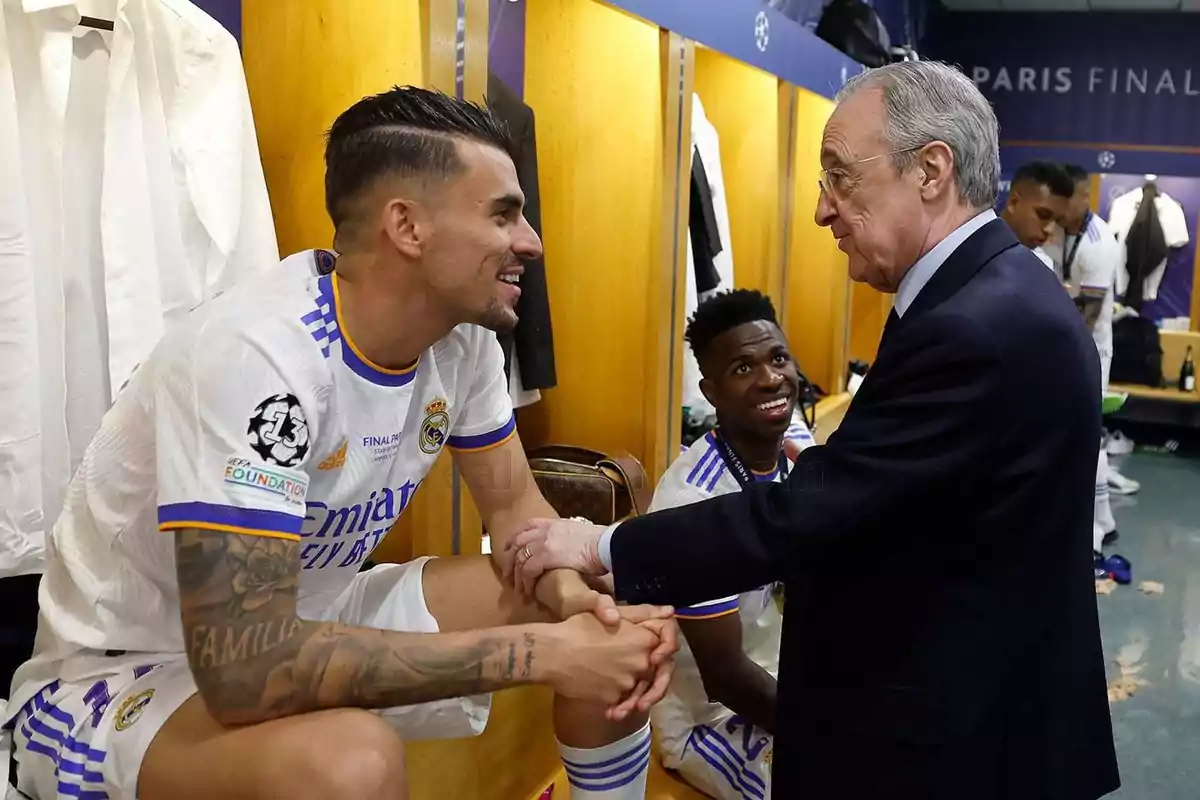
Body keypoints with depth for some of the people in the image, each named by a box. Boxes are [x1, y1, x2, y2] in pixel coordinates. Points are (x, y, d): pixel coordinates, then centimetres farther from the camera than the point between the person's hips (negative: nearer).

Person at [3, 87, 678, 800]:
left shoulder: (463, 336, -9)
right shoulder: (256, 353, -32)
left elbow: (515, 505, 3)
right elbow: (244, 666, -37)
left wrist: (575, 599, -20)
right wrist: (540, 650, -33)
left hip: (307, 620, 7)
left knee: (609, 619, -3)